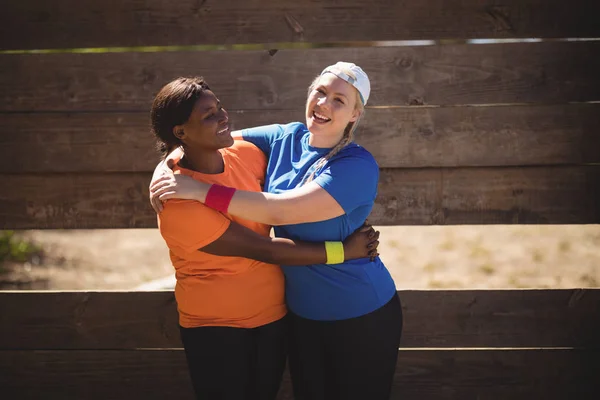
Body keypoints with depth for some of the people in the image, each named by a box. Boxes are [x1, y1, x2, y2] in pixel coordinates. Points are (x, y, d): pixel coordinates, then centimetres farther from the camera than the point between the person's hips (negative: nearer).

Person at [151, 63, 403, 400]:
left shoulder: (358, 167, -23)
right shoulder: (286, 138, -4)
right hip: (302, 312, 5)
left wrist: (199, 190, -31)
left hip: (361, 318, -5)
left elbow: (279, 210, -32)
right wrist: (164, 171, -18)